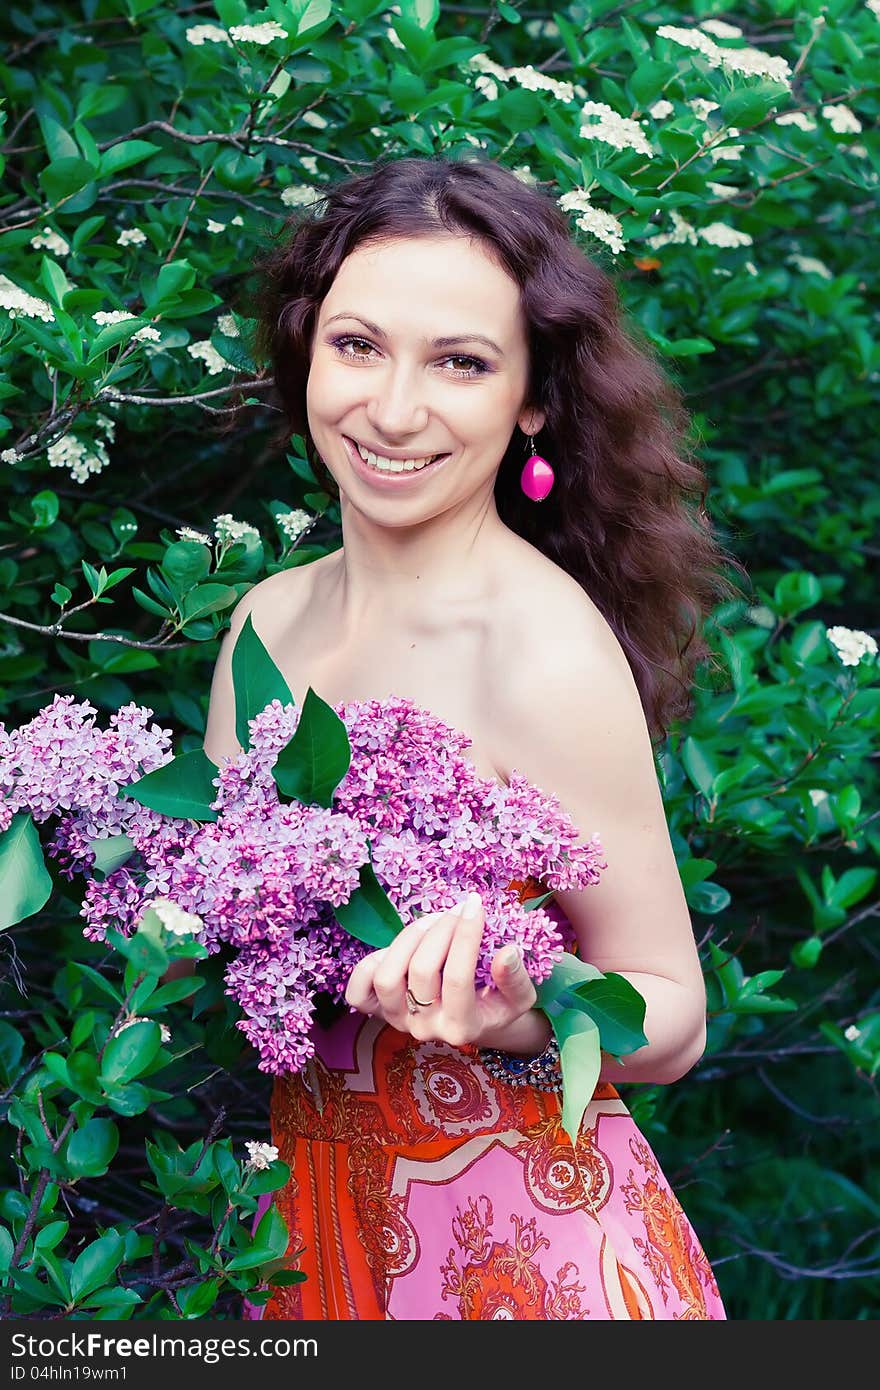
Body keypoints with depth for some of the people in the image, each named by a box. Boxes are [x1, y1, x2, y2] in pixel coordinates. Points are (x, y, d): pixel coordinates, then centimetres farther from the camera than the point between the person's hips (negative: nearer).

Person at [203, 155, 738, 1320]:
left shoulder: (548, 648, -20)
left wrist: (519, 1017, -32)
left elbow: (672, 1019, -13)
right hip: (310, 1223, 6)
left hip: (522, 1253, -5)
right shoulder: (270, 619, -3)